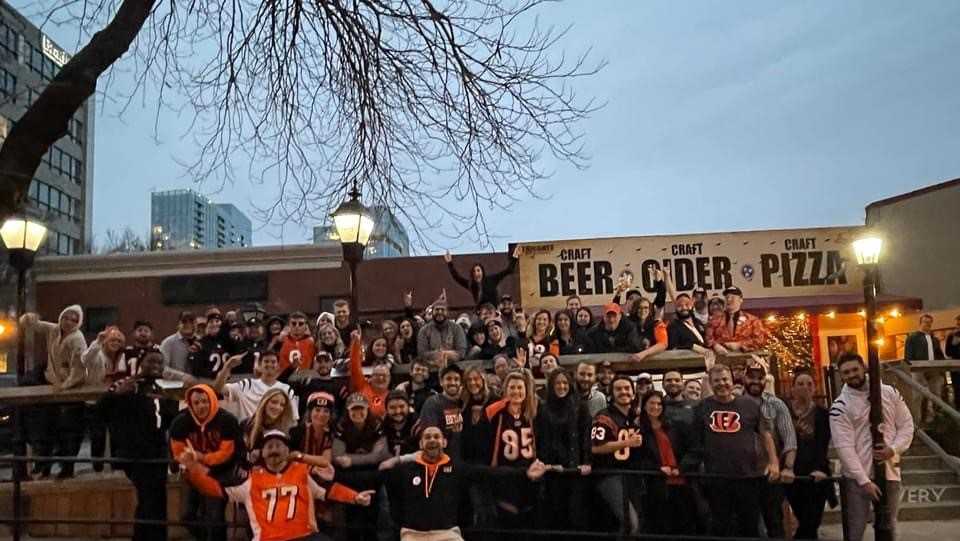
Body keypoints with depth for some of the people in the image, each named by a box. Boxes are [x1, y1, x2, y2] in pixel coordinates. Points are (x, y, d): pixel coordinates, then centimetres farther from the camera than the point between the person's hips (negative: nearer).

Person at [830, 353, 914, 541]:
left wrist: (894, 449, -12)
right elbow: (844, 447, -14)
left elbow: (906, 424, 7)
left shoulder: (890, 393, 4)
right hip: (857, 477, -3)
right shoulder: (840, 407, -9)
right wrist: (864, 481, -18)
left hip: (890, 471, 3)